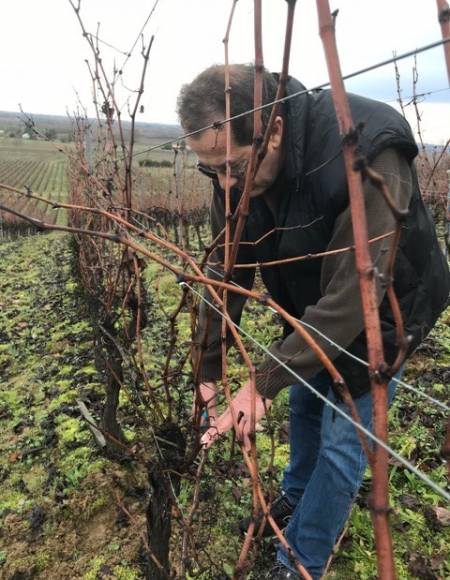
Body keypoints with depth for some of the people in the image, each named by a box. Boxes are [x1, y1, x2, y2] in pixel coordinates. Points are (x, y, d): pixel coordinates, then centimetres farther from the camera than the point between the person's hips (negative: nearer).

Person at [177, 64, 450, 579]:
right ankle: (297, 495, 50)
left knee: (342, 439, 1)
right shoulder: (236, 170, -17)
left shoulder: (367, 154, -38)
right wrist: (206, 370, -12)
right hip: (311, 309, 6)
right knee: (304, 404, 21)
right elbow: (225, 271, -12)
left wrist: (266, 381, -34)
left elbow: (352, 295, -38)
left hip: (381, 310, -5)